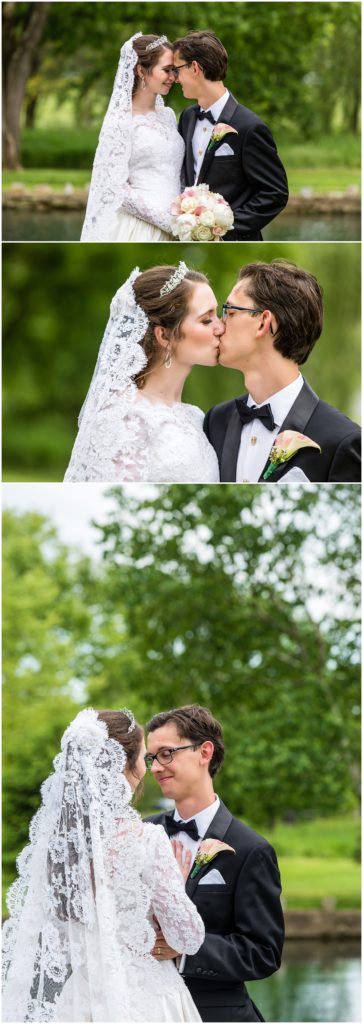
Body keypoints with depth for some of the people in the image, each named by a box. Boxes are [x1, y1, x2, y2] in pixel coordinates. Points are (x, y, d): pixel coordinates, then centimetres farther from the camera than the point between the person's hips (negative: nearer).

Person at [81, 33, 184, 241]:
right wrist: (167, 219, -14)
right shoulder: (122, 120, -6)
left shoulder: (168, 115, 14)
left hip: (169, 233, 6)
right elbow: (117, 188, -11)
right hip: (138, 230, -6)